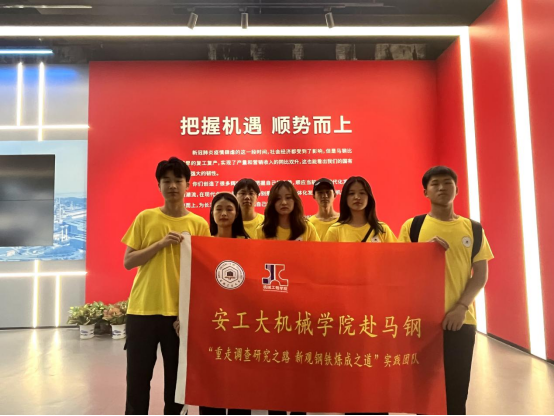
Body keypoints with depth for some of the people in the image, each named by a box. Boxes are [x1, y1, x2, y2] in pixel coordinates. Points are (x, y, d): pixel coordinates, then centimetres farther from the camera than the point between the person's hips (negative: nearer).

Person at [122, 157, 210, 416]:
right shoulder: (145, 218, 2)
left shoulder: (199, 224, 1)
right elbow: (128, 262, 0)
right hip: (142, 309, 0)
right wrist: (160, 244, -14)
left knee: (176, 377, 10)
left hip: (181, 311, 0)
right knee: (138, 377, 10)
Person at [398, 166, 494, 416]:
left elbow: (481, 274, 4)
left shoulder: (474, 229, 6)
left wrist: (461, 307, -9)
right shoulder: (413, 226, 1)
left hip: (461, 319, 1)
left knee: (457, 388, 8)